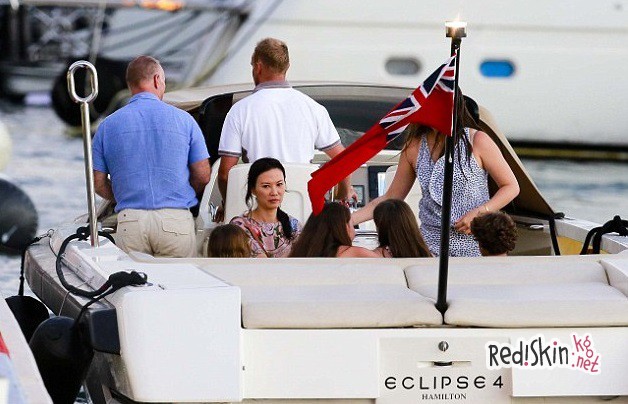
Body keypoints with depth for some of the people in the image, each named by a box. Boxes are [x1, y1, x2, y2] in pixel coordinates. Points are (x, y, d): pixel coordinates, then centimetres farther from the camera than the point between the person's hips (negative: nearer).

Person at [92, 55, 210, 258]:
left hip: (130, 220, 1)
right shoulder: (183, 119, 5)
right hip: (176, 218, -1)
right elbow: (202, 177, 6)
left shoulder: (108, 125, 8)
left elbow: (99, 184, 9)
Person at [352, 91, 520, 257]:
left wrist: (479, 213, -14)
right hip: (431, 245, 3)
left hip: (473, 247, -3)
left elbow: (511, 187, 1)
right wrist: (349, 219, 1)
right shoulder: (414, 148, 5)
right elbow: (390, 199, 12)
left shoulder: (476, 141, -4)